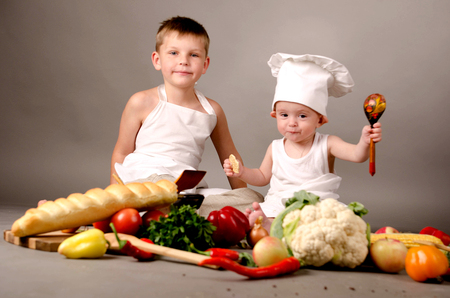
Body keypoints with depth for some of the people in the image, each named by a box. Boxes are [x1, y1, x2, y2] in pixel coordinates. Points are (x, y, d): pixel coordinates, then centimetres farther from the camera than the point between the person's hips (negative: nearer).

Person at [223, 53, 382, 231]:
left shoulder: (326, 145, -4)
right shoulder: (275, 149, 6)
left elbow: (356, 155, -18)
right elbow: (263, 177, 20)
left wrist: (364, 142, -41)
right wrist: (241, 172, 2)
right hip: (278, 207, 3)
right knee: (254, 217, -24)